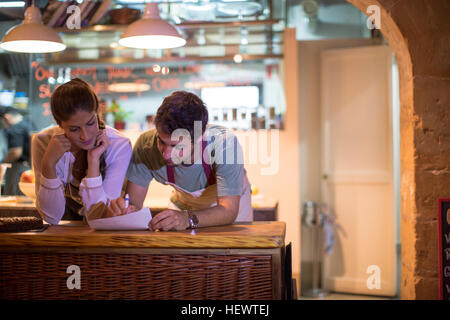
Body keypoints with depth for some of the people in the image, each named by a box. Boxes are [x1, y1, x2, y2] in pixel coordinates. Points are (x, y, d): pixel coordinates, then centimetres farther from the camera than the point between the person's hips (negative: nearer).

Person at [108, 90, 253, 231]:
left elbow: (229, 210, -38)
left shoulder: (224, 142, -36)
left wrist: (188, 219, -55)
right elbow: (133, 203, -19)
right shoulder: (146, 145, -27)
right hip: (183, 204, 1)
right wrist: (121, 209, -43)